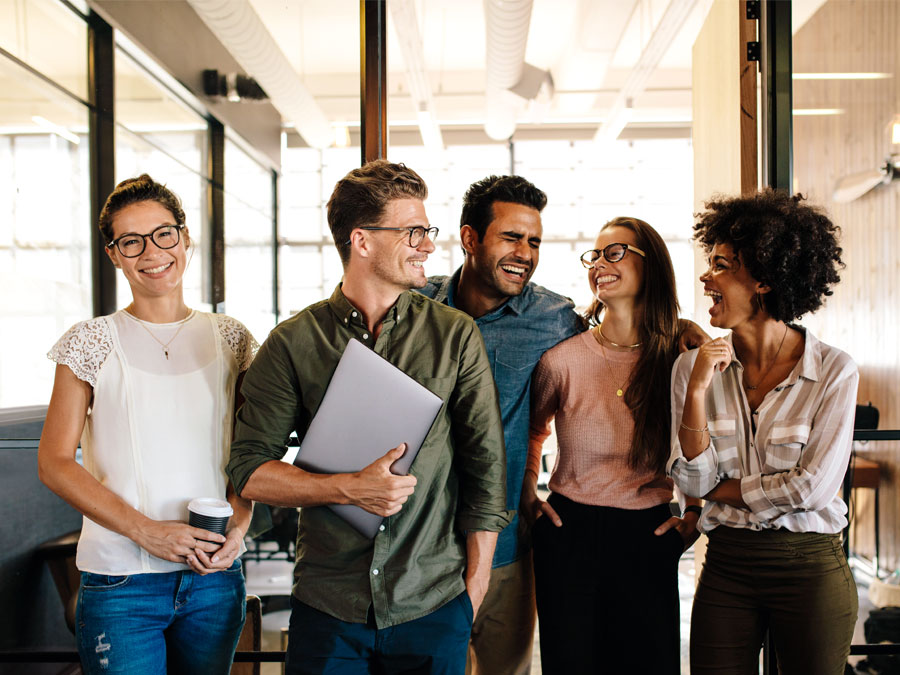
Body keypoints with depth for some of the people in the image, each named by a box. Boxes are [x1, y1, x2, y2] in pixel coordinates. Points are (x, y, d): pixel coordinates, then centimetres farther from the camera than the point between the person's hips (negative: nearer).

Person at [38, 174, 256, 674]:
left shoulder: (230, 339, 5)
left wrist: (238, 527, -7)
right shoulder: (92, 343, -3)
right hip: (121, 582, -3)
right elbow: (55, 462, -5)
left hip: (216, 577, 3)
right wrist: (145, 530, -14)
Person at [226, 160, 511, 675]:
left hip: (434, 609, 1)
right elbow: (250, 470, -2)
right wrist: (349, 488, -16)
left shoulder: (456, 335, 0)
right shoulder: (292, 343, -1)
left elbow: (486, 466, 2)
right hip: (327, 608, 0)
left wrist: (474, 587, 1)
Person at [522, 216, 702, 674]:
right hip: (569, 534, -1)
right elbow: (532, 429, 15)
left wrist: (694, 516, 5)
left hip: (649, 538, 1)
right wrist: (528, 499, 9)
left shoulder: (682, 358, -2)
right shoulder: (563, 358, -5)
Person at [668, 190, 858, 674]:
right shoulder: (693, 366, -1)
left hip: (811, 567, -2)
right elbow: (693, 481, -5)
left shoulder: (834, 372, -9)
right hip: (726, 567, 2)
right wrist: (697, 391, -16)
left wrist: (723, 491, -4)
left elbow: (812, 487, -12)